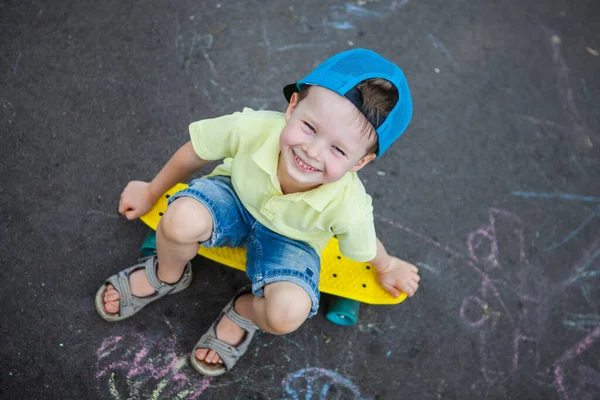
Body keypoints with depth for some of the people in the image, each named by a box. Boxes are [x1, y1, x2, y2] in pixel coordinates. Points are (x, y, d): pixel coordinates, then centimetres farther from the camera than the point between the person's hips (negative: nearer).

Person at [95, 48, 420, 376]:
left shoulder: (350, 207, -36)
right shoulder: (252, 128, -36)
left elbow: (365, 248, -11)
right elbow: (195, 153, -14)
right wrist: (152, 191, 3)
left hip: (289, 241, 0)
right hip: (235, 198, 1)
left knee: (287, 314, -29)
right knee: (180, 220, -32)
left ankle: (245, 311, 10)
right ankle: (167, 276, 5)